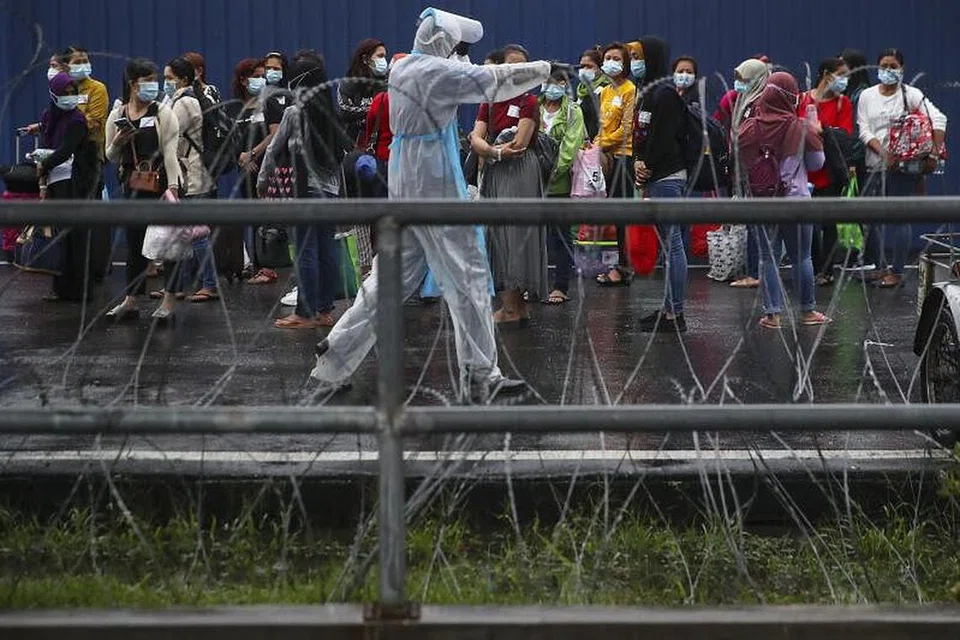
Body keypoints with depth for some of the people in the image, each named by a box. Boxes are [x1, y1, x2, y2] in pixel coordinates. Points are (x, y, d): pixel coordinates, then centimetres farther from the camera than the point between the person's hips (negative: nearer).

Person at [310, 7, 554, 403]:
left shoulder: (403, 69, 13)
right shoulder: (436, 72, -15)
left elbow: (475, 78, 20)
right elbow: (494, 81, -13)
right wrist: (540, 71, 1)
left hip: (403, 183, 9)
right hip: (434, 185, -9)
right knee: (467, 277, -1)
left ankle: (337, 356, 11)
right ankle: (480, 377, 1)